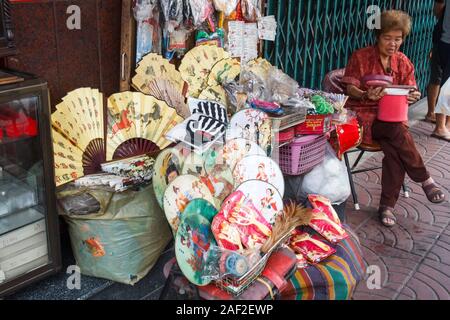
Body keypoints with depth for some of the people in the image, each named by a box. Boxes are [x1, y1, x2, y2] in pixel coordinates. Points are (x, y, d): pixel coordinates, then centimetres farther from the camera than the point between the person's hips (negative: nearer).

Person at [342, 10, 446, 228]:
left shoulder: (403, 62, 9)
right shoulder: (361, 57, -1)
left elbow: (408, 94, 6)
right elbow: (350, 88, -6)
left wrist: (412, 97, -18)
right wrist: (366, 95, -28)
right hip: (364, 114, -3)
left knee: (394, 150, -29)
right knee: (397, 131, -33)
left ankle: (387, 205, -21)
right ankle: (424, 179, -18)